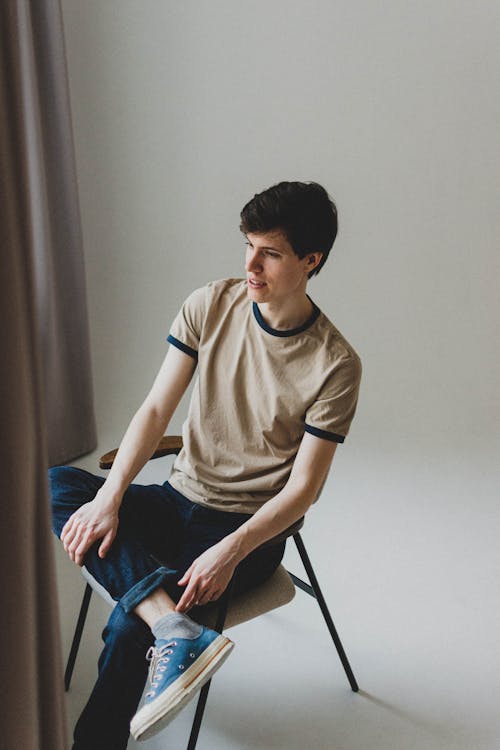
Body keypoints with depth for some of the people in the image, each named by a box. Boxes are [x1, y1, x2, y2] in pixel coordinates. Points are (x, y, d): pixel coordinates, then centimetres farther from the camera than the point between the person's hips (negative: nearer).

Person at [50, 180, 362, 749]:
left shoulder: (335, 366, -15)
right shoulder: (210, 306, -4)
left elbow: (302, 488, -14)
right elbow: (156, 410, -5)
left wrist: (229, 553, -27)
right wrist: (109, 498, -19)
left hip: (250, 527, -5)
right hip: (181, 499, 5)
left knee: (129, 624, -27)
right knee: (50, 487, -19)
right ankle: (174, 629, -31)